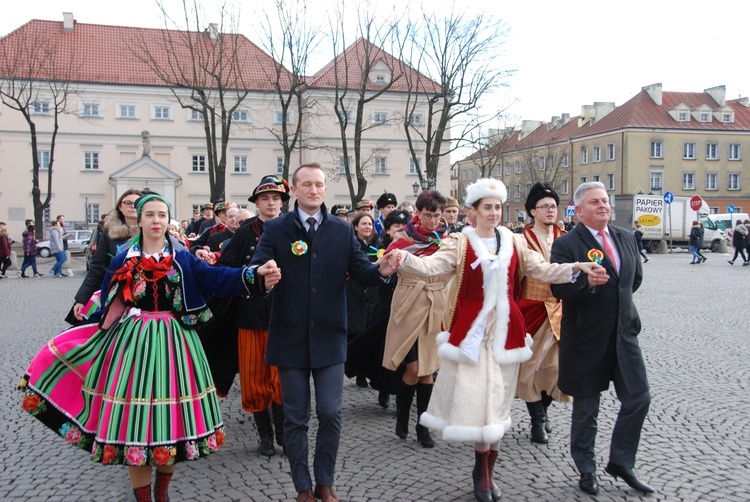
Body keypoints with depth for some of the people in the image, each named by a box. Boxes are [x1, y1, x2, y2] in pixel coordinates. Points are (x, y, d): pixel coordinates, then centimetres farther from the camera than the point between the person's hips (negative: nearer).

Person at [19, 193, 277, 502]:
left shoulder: (183, 259, 3)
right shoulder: (123, 261, 5)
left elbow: (217, 278, -11)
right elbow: (109, 305, 7)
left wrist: (253, 275, -26)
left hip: (172, 343, 0)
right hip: (133, 342, 0)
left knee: (171, 413, 5)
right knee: (135, 415, 1)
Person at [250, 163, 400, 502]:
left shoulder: (342, 231, 6)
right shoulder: (275, 229, 0)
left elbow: (360, 270, 0)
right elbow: (257, 268, -11)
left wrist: (381, 270, -22)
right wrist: (263, 274, -35)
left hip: (329, 337, 1)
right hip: (291, 337, -1)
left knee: (330, 414, 3)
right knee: (295, 418, 9)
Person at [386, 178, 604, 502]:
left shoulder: (514, 243, 9)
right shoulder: (460, 243, -3)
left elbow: (542, 270, 8)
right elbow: (430, 266, -16)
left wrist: (576, 268, -5)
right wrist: (404, 259, -35)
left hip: (504, 329, 4)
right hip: (472, 330, -3)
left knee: (497, 399, 9)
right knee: (475, 396, -3)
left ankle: (486, 471, 24)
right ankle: (483, 471, 16)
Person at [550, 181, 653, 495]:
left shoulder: (626, 238, 9)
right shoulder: (566, 244, -11)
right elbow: (559, 288, -19)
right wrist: (587, 283, -34)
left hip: (624, 333, 6)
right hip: (586, 338, -5)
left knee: (638, 399, 5)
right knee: (586, 408, 8)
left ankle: (621, 462, 25)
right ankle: (586, 470, 26)